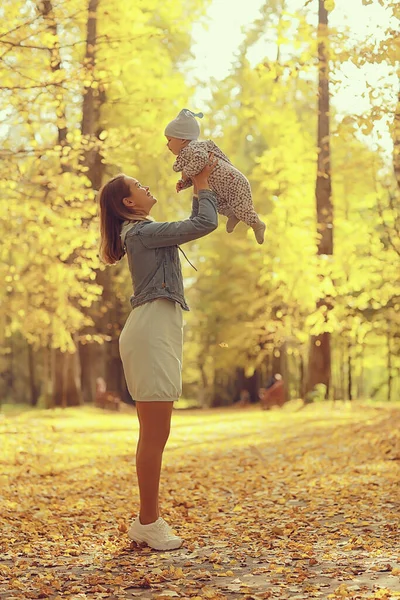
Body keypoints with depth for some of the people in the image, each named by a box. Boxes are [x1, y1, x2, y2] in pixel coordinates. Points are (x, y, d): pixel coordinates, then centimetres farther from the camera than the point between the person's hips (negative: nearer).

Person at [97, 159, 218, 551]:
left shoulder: (142, 233, 21)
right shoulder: (143, 232, -9)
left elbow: (193, 226, 34)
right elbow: (205, 224, -13)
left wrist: (198, 188, 25)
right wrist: (202, 185, 2)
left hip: (155, 331, 11)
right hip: (152, 331, -11)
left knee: (154, 435, 11)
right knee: (155, 435, -8)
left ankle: (149, 520, 15)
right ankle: (149, 522, -3)